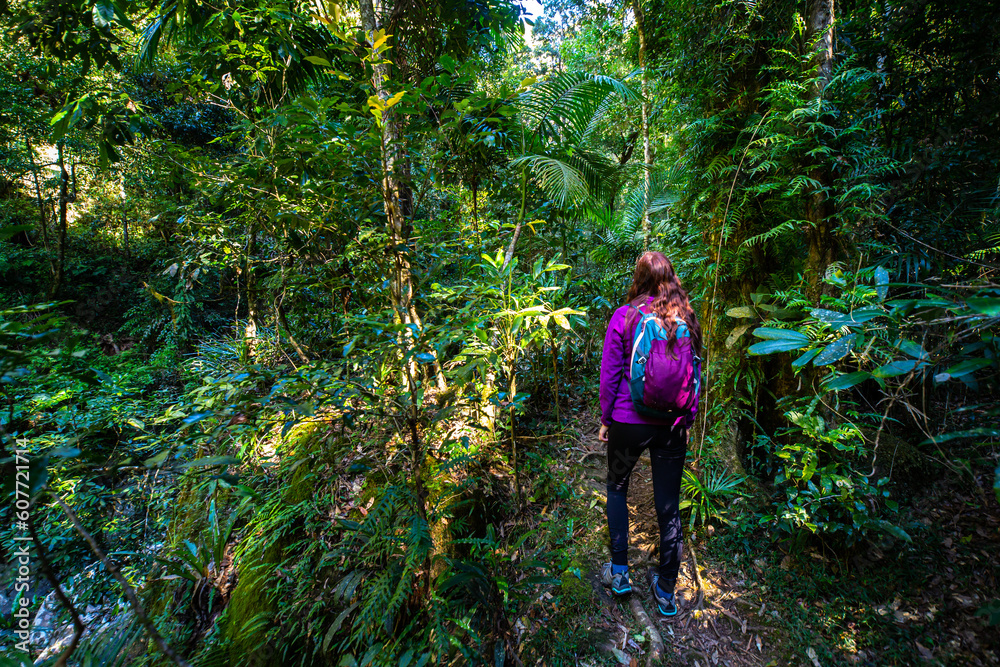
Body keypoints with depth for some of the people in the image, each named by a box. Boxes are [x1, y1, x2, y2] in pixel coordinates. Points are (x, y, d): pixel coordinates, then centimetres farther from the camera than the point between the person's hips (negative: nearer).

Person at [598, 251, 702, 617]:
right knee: (668, 507, 14)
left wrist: (606, 419, 3)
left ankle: (619, 572, 27)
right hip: (672, 425, 3)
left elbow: (610, 375, -8)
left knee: (617, 489, 22)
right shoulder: (686, 319, 0)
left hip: (628, 422, -3)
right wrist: (687, 421, 16)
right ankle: (666, 591, 30)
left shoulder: (624, 317, -11)